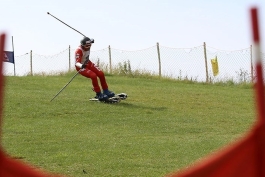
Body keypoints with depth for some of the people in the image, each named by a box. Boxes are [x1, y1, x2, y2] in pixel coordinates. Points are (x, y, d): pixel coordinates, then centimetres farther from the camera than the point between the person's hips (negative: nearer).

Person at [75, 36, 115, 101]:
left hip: (88, 63, 8)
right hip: (81, 67, -8)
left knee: (101, 74, -2)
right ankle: (99, 94, -16)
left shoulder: (88, 46, -10)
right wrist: (81, 66, -60)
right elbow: (77, 63, -41)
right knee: (93, 76, -26)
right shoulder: (79, 51, -32)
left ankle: (106, 91, 14)